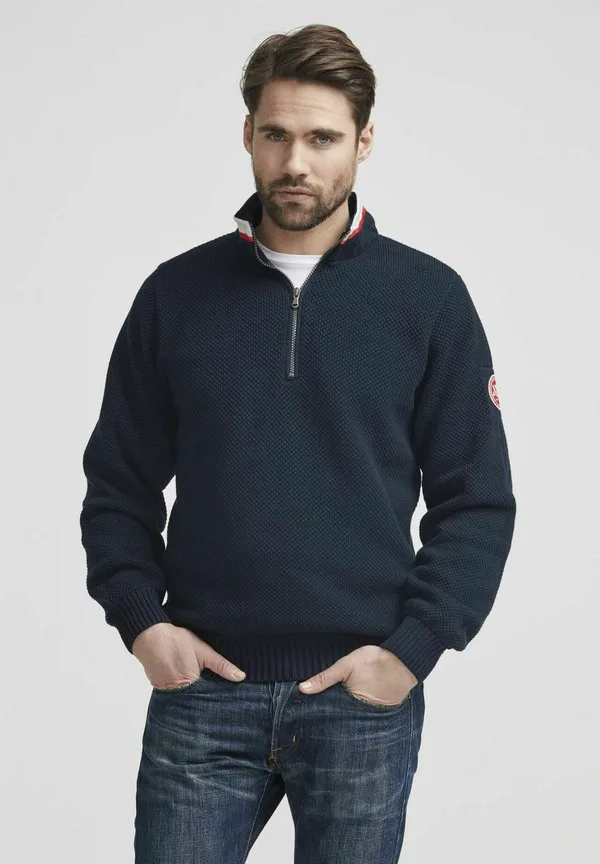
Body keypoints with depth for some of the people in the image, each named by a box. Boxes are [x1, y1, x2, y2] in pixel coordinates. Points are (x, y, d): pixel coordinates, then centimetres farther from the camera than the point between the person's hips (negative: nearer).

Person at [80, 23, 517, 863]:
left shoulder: (428, 298, 0)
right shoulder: (178, 293, 4)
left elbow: (478, 500, 1)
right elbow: (119, 483, 9)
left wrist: (413, 648, -8)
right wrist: (139, 617, -4)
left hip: (363, 700, 0)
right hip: (201, 690, 1)